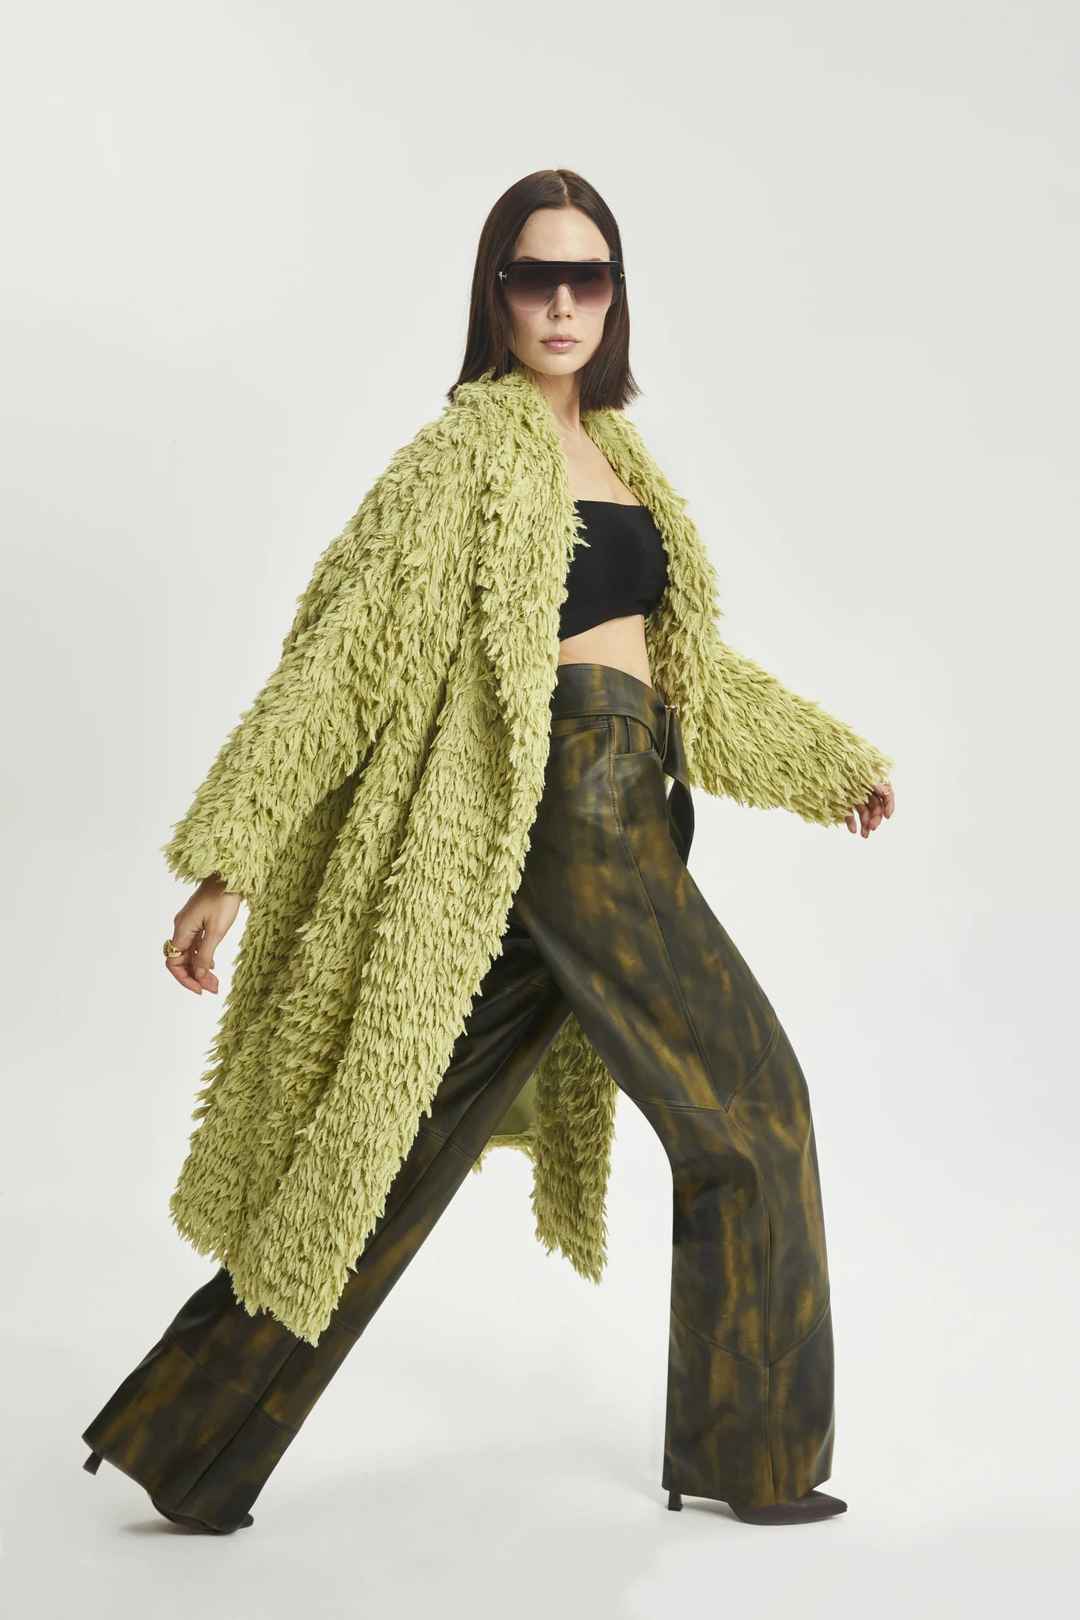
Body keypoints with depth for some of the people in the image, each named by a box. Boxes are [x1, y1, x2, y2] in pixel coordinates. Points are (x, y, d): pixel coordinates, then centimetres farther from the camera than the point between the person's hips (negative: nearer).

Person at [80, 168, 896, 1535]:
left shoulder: (611, 449, 18)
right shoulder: (478, 446, -8)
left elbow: (683, 655, 25)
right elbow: (345, 652, -13)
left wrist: (830, 758, 26)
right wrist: (230, 862, -16)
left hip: (619, 821, 8)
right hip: (569, 814, -8)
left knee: (411, 1145, 9)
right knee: (746, 1105, 4)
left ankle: (185, 1439, 19)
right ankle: (750, 1455, 22)